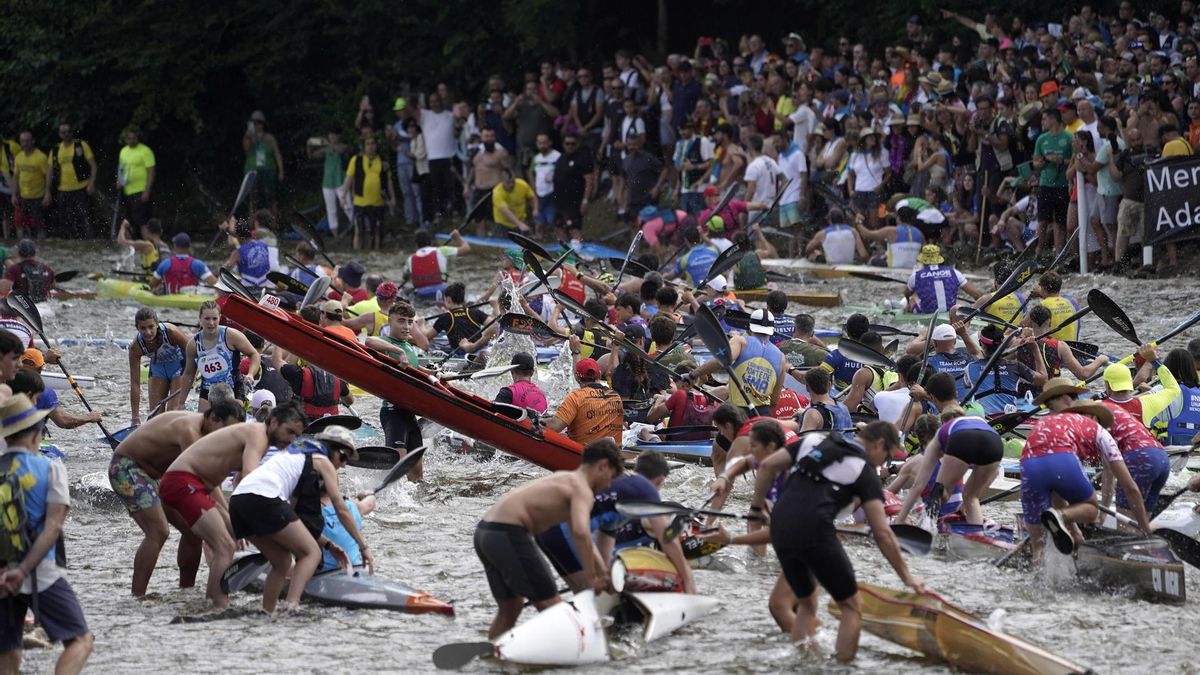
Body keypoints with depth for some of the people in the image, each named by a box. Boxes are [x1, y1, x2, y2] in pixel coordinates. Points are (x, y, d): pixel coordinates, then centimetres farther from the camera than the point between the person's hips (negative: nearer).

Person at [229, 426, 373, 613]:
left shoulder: (295, 455, 35)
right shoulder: (323, 462, 13)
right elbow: (342, 511, 11)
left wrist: (328, 544, 34)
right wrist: (363, 547, 16)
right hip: (263, 499, -8)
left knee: (283, 561, 21)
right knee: (311, 553, -1)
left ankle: (266, 613, 13)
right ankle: (290, 606, -18)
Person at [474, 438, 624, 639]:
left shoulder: (565, 479, 23)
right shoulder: (582, 490, -7)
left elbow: (582, 534, 31)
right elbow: (581, 533, -25)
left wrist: (604, 575, 29)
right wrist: (591, 578, -14)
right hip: (508, 534, -10)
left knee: (510, 608, 22)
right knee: (551, 607, -3)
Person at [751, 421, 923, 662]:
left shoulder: (815, 441, 20)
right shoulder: (865, 472, 6)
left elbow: (767, 466, 14)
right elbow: (882, 533, 1)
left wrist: (757, 505, 25)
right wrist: (906, 575, 6)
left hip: (780, 530, 6)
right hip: (814, 532, -6)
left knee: (806, 604, 24)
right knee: (850, 607, 9)